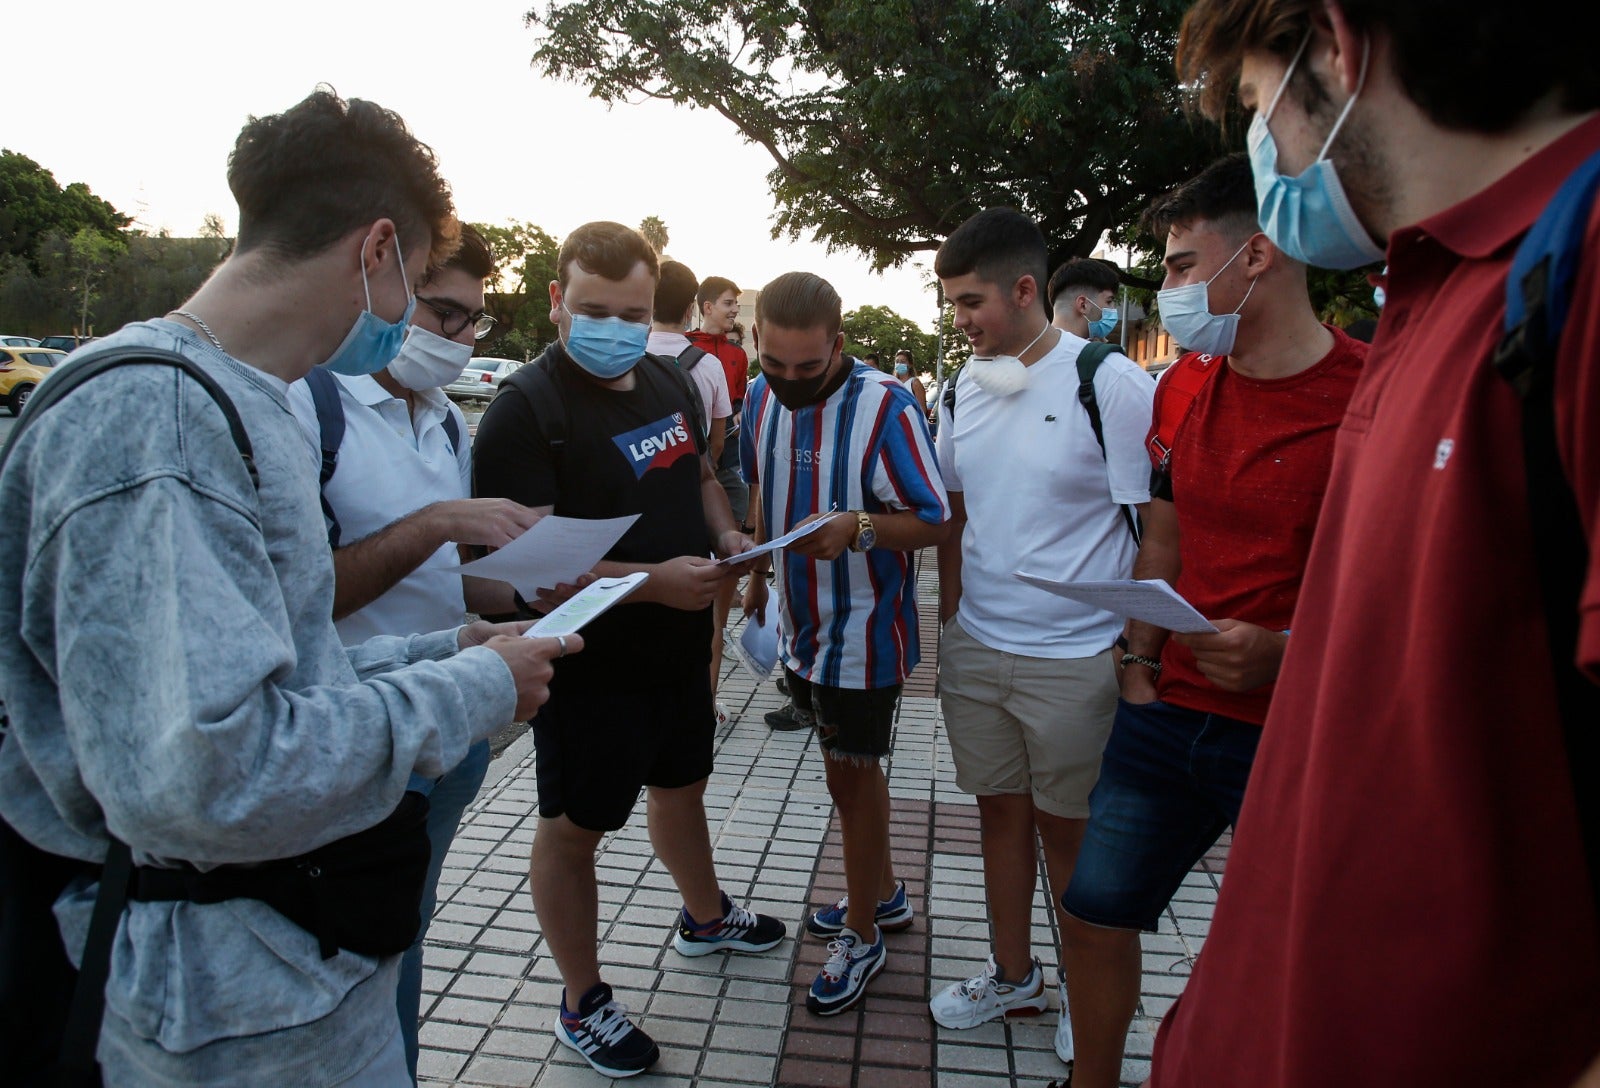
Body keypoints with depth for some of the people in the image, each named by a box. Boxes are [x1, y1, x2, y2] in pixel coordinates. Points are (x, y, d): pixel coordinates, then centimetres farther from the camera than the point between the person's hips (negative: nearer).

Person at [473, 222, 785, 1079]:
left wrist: (725, 533, -2)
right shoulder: (526, 407, -21)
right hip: (590, 663, -8)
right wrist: (654, 580, -33)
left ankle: (704, 917, 52)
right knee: (573, 827, 9)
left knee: (680, 784, 26)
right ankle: (583, 1001, 30)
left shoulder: (671, 382, 4)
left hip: (680, 646, 8)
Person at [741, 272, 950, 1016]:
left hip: (862, 630, -6)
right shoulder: (760, 398, 0)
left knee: (853, 773, 6)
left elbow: (934, 522, -17)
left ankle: (862, 936, 25)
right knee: (845, 766, 19)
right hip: (801, 625, 6)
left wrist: (857, 529, -33)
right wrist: (757, 578, 18)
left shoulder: (884, 405, -20)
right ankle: (882, 892, 41)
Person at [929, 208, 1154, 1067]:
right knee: (999, 811, 17)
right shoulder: (964, 386, 4)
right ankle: (1012, 976, 37)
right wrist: (950, 618, 13)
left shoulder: (1110, 383, -13)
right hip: (974, 648, 5)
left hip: (1073, 660, -5)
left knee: (1067, 832, 11)